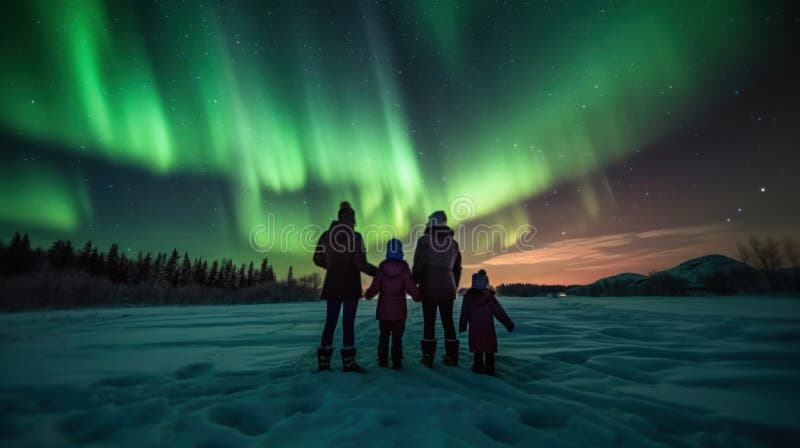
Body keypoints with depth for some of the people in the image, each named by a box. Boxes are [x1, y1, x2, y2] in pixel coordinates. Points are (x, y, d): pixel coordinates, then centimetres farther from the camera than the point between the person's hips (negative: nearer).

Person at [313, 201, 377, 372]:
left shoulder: (326, 235, 4)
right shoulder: (355, 236, -11)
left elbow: (318, 259, 12)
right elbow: (360, 263, -16)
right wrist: (378, 272, -3)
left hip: (332, 284, 5)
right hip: (350, 285, -4)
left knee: (330, 321, 12)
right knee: (348, 322, 2)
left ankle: (323, 360, 16)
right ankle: (348, 361, 5)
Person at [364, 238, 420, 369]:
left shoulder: (382, 267, -7)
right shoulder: (404, 268, -11)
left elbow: (374, 288, -10)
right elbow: (411, 288, -13)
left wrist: (367, 295, 11)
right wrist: (417, 297, 7)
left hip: (383, 309, 1)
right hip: (399, 309, -1)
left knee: (384, 335, 16)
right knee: (397, 337, 7)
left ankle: (383, 360, 20)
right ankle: (397, 362, 8)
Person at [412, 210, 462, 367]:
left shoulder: (424, 240, -7)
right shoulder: (453, 243, 9)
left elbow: (418, 266, -12)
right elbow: (457, 269, 14)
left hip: (429, 288, -4)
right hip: (447, 289, 4)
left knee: (429, 323, 4)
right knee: (448, 322, 11)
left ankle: (428, 357, 7)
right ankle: (451, 356, 15)